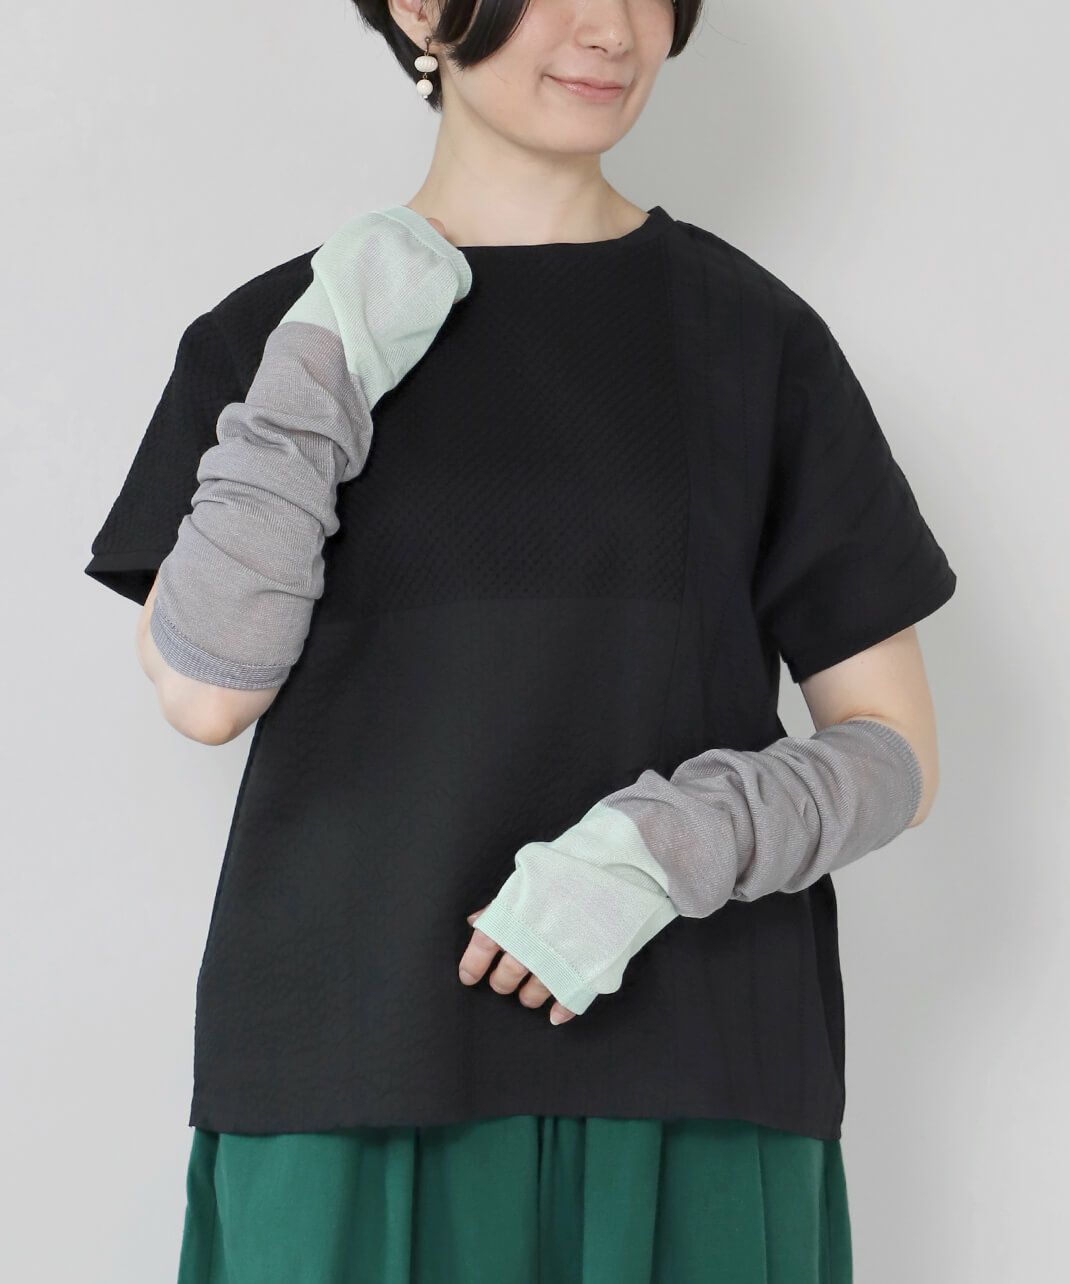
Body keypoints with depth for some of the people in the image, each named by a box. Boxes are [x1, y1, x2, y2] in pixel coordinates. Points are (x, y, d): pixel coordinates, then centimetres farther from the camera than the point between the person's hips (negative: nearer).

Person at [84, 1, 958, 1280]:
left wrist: (659, 852, -14)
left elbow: (892, 753, 2)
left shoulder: (755, 334, 4)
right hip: (348, 1079, 1)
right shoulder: (267, 334, 7)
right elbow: (204, 688, -7)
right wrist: (326, 371, -12)